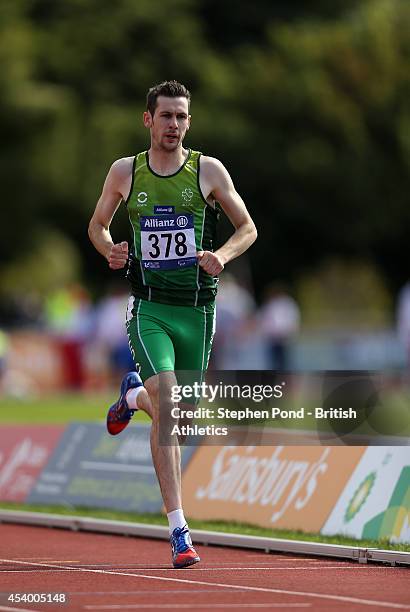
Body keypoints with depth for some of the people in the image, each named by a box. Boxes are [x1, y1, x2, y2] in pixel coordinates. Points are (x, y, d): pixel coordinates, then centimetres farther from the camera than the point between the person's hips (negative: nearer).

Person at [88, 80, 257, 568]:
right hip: (149, 307, -2)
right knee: (167, 407, -20)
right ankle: (178, 531, -19)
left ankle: (133, 395, 52)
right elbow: (97, 224, 16)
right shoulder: (124, 172, 2)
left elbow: (247, 227, 7)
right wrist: (109, 250, -6)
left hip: (197, 308, 2)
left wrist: (223, 255, -14)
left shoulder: (208, 171, 0)